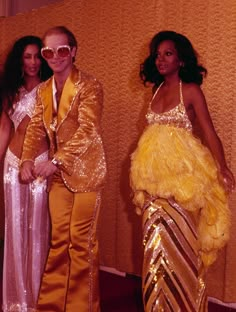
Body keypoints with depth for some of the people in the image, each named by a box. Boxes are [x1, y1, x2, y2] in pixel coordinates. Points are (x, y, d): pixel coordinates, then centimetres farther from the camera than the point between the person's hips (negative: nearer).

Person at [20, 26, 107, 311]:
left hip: (84, 172, -6)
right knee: (59, 240, 13)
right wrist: (27, 160, -6)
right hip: (58, 174, 6)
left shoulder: (88, 86, -10)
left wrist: (55, 161, -24)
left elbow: (87, 131, -20)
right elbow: (36, 128, 10)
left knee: (80, 242, 1)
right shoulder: (44, 90, 11)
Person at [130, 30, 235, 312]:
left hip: (182, 173, -5)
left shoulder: (190, 91, -4)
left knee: (179, 242, 0)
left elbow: (208, 132, -9)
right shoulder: (156, 91, 12)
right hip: (155, 175, 5)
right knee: (157, 241, 7)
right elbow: (153, 131, 14)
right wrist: (142, 172, 13)